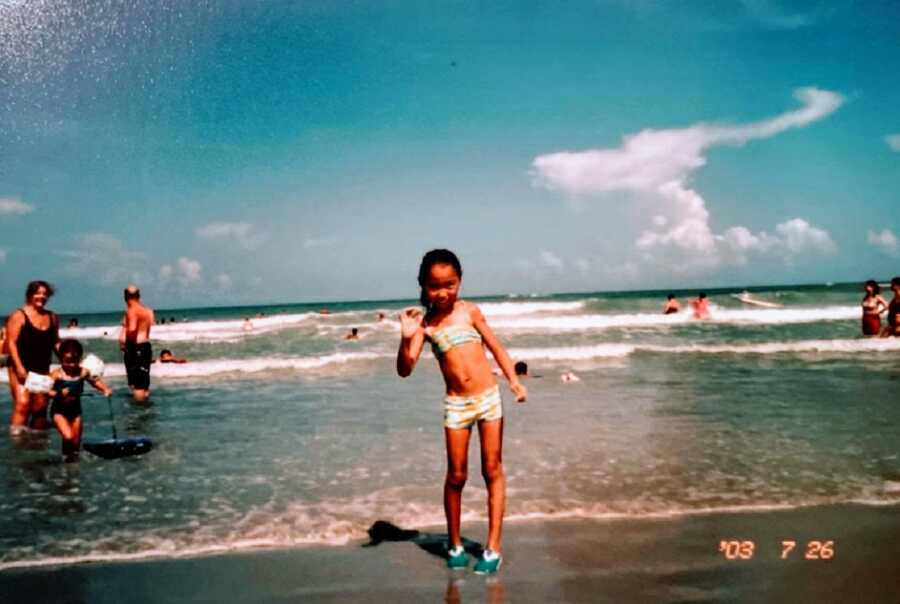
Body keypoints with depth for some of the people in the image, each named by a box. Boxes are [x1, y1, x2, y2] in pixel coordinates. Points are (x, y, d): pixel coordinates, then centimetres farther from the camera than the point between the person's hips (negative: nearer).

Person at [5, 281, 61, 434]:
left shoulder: (52, 318, 11)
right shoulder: (19, 316, -5)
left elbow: (55, 343, 16)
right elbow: (11, 343, -10)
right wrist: (19, 367, -18)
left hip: (42, 369, 5)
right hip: (21, 368, -5)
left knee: (40, 407, 6)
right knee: (22, 404, -16)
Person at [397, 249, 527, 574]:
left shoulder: (469, 311, 1)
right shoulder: (425, 323, -1)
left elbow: (495, 346, 6)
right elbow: (405, 370, -8)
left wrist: (514, 380, -6)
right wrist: (406, 338, -24)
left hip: (489, 397, 0)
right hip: (456, 404, 0)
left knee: (493, 471, 4)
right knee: (456, 476, 6)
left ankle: (493, 548, 12)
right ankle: (455, 544, 25)